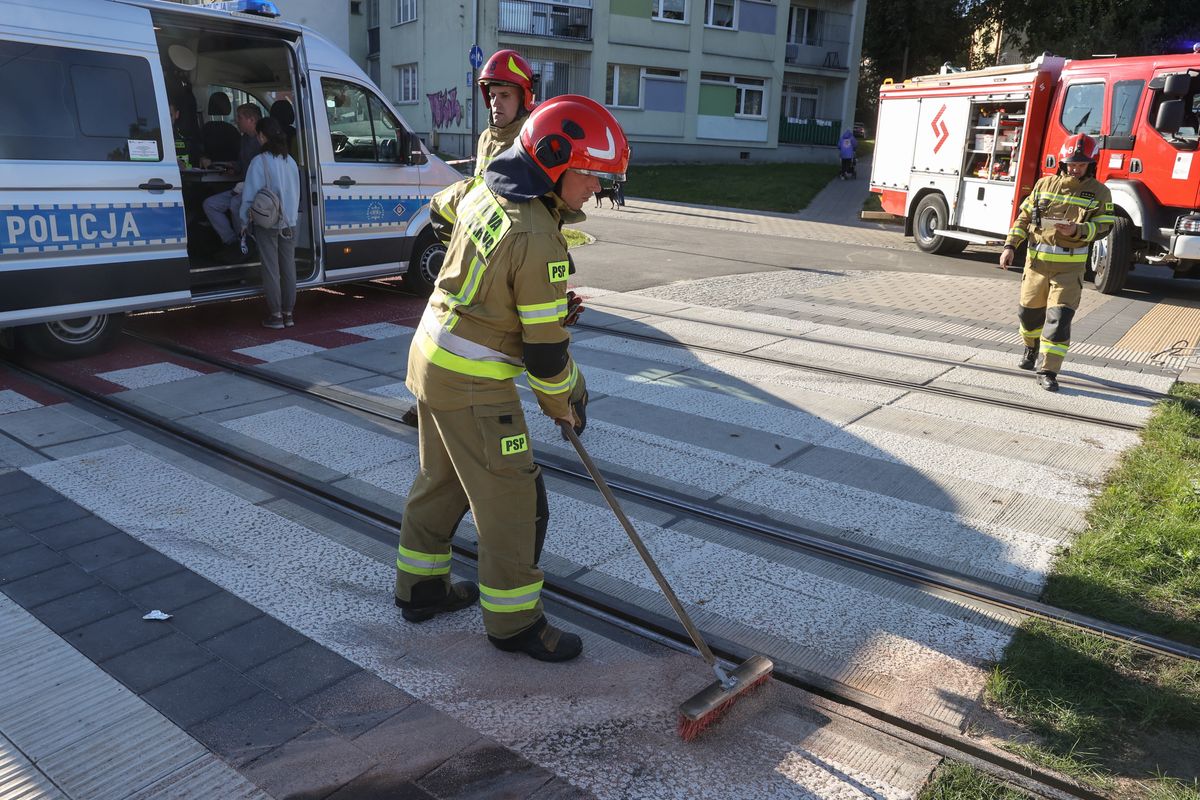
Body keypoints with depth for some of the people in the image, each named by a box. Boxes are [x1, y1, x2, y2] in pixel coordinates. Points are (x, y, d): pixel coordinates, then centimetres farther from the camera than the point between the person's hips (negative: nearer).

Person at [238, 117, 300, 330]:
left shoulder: (260, 162, -11)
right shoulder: (290, 161, 7)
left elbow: (250, 195, -9)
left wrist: (244, 222, 1)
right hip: (289, 223, 5)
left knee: (271, 269, 0)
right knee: (288, 268, 9)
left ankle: (275, 315, 3)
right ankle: (288, 313, 14)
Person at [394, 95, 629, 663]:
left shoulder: (483, 191, 2)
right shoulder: (538, 240, -25)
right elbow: (545, 345, -20)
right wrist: (565, 402, -2)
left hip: (431, 356, 10)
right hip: (473, 384, -10)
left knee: (441, 480, 23)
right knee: (512, 501, 3)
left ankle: (420, 588, 39)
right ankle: (513, 622, 18)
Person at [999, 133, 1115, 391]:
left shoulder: (1099, 192, 0)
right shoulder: (1044, 184, 5)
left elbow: (1102, 226, -5)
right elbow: (1024, 217, 7)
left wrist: (1077, 230, -24)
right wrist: (1010, 246, -2)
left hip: (1070, 265, -2)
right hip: (1037, 260, 2)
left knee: (1059, 316, -10)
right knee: (1030, 310, 14)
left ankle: (1048, 371, -7)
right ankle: (1031, 347, 43)